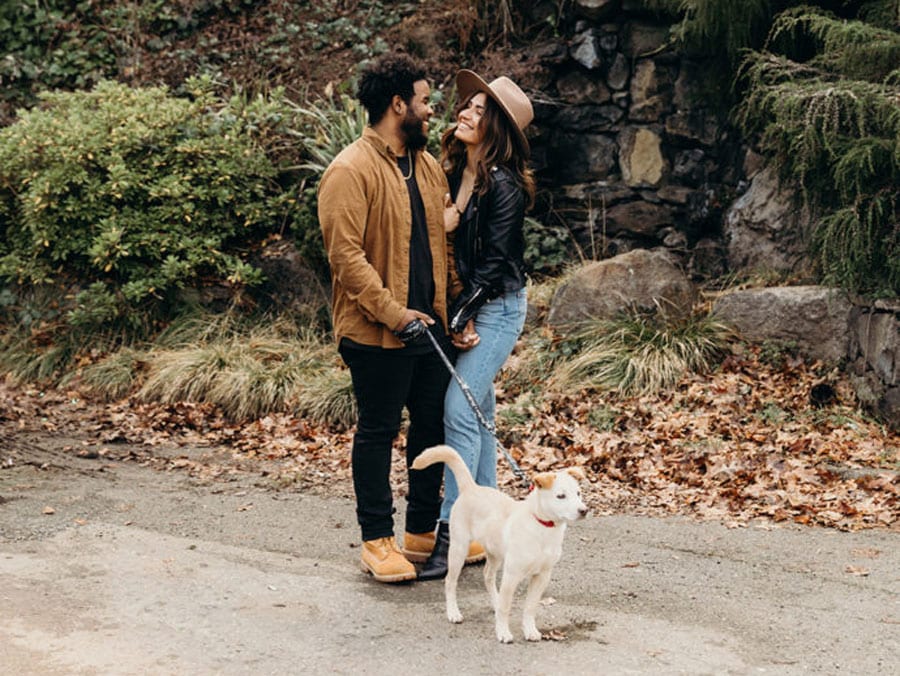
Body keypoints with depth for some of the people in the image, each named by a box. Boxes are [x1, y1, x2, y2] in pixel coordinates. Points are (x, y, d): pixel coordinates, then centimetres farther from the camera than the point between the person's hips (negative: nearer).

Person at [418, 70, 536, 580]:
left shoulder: (504, 185, -16)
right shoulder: (451, 172, 7)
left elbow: (494, 263, -16)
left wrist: (458, 316, -15)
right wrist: (456, 315, 4)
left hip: (496, 308, -8)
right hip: (463, 304, 8)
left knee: (460, 410, -12)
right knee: (477, 411, 12)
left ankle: (453, 534, -8)